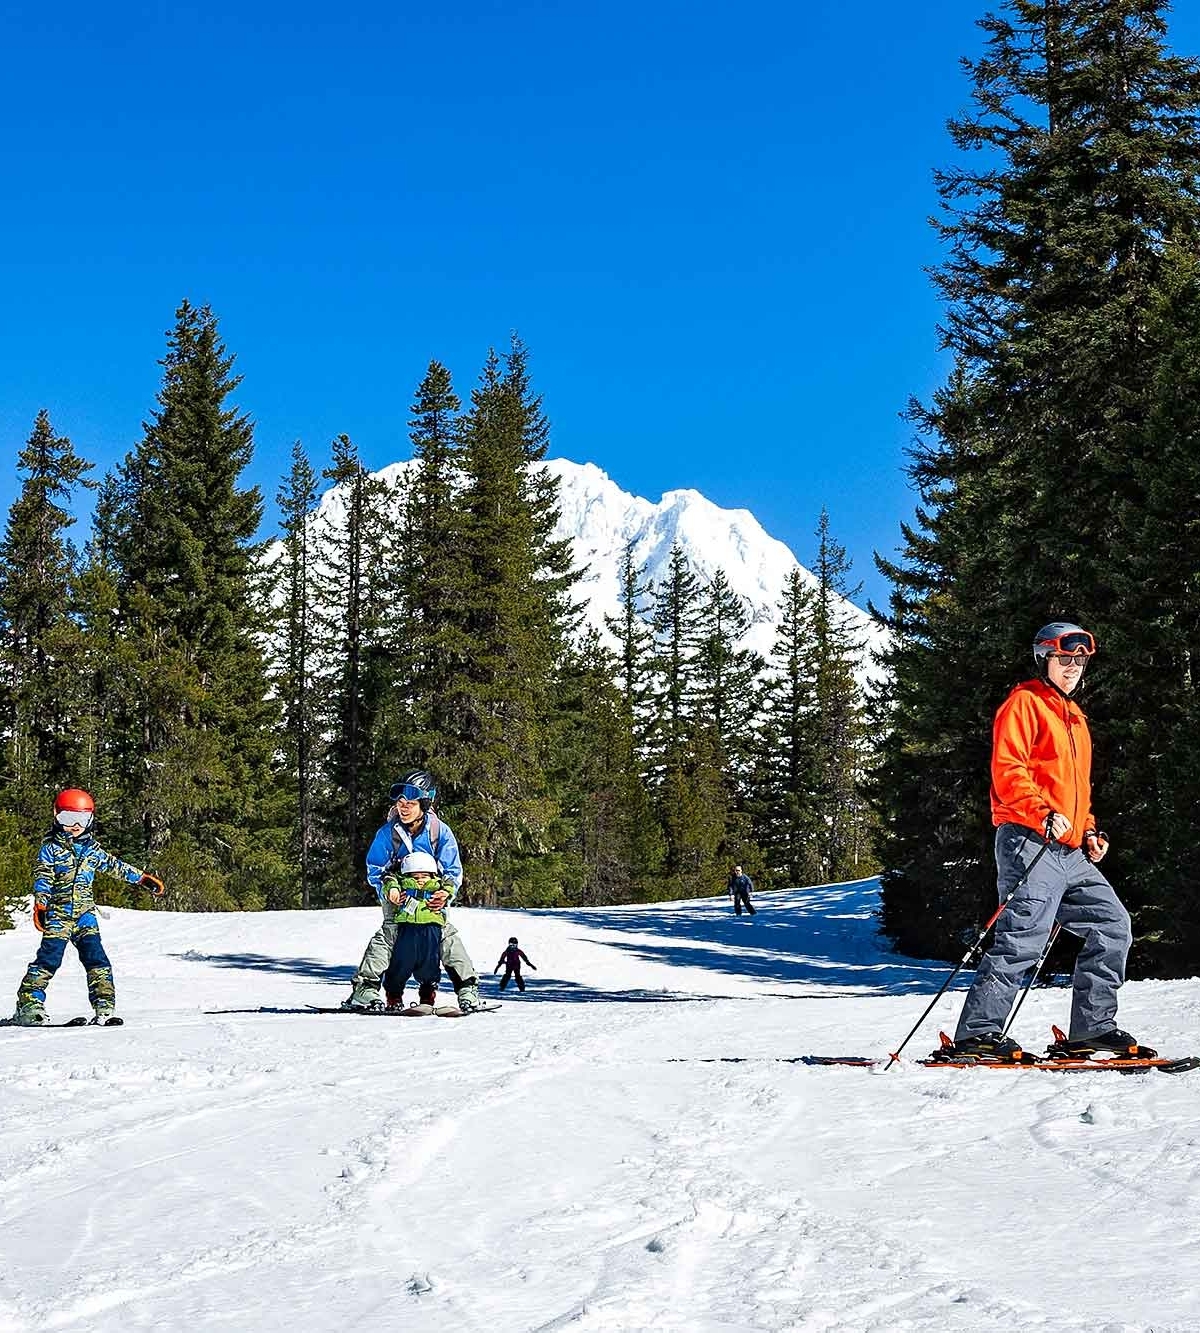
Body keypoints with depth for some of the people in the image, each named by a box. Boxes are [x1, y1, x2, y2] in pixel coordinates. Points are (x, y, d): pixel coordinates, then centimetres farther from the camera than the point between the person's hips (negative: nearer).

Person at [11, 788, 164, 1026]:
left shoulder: (92, 849, 13)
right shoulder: (51, 848, 2)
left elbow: (115, 866, 21)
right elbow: (42, 877, -5)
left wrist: (143, 878, 21)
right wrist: (40, 905, -18)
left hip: (85, 913, 3)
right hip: (57, 913, -3)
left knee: (96, 958, -6)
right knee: (49, 958, -11)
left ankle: (104, 1006, -6)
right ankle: (29, 1003, -6)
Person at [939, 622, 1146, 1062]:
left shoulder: (1074, 716, 27)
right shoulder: (1023, 704, -1)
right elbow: (1007, 769, -12)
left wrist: (1089, 830, 18)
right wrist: (1043, 814, -23)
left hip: (1071, 853, 9)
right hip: (1030, 842, -9)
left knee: (1112, 925, 6)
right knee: (1024, 938, -16)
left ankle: (1092, 1027, 11)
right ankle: (976, 1033, -16)